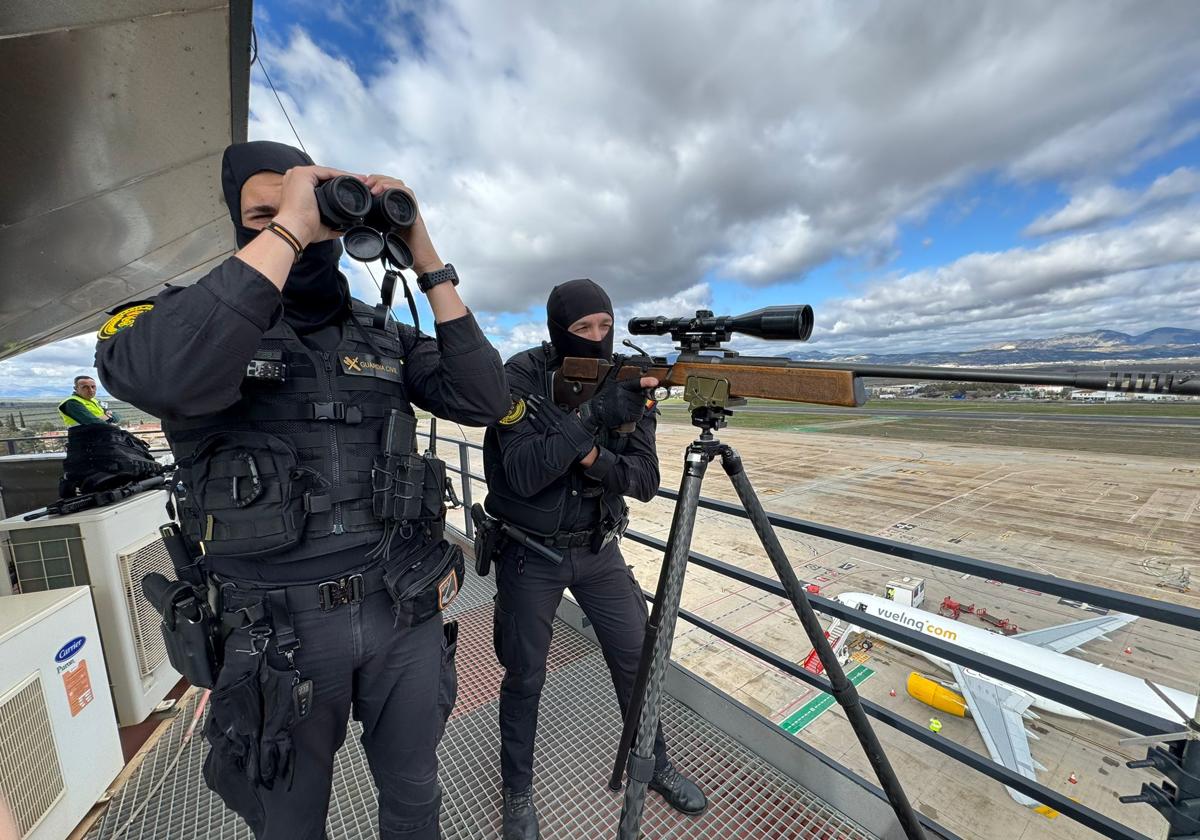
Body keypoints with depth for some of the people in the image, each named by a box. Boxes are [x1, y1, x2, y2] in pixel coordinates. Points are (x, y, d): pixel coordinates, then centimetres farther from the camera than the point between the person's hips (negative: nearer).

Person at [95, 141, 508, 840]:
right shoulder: (188, 312, -4)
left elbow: (483, 401, -10)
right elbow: (160, 379, -28)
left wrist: (428, 263, -12)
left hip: (405, 610, 2)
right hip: (282, 629, -1)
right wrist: (286, 229, -24)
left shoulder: (388, 338, 4)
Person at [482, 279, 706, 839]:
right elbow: (523, 473, -27)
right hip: (530, 553, -3)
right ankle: (518, 791, 41)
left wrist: (596, 459, -28)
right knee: (525, 677, 12)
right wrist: (596, 412, -35)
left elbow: (646, 480, -8)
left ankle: (655, 765, 43)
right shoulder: (523, 374, -15)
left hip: (598, 548, 4)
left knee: (637, 658, 14)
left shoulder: (626, 380, -5)